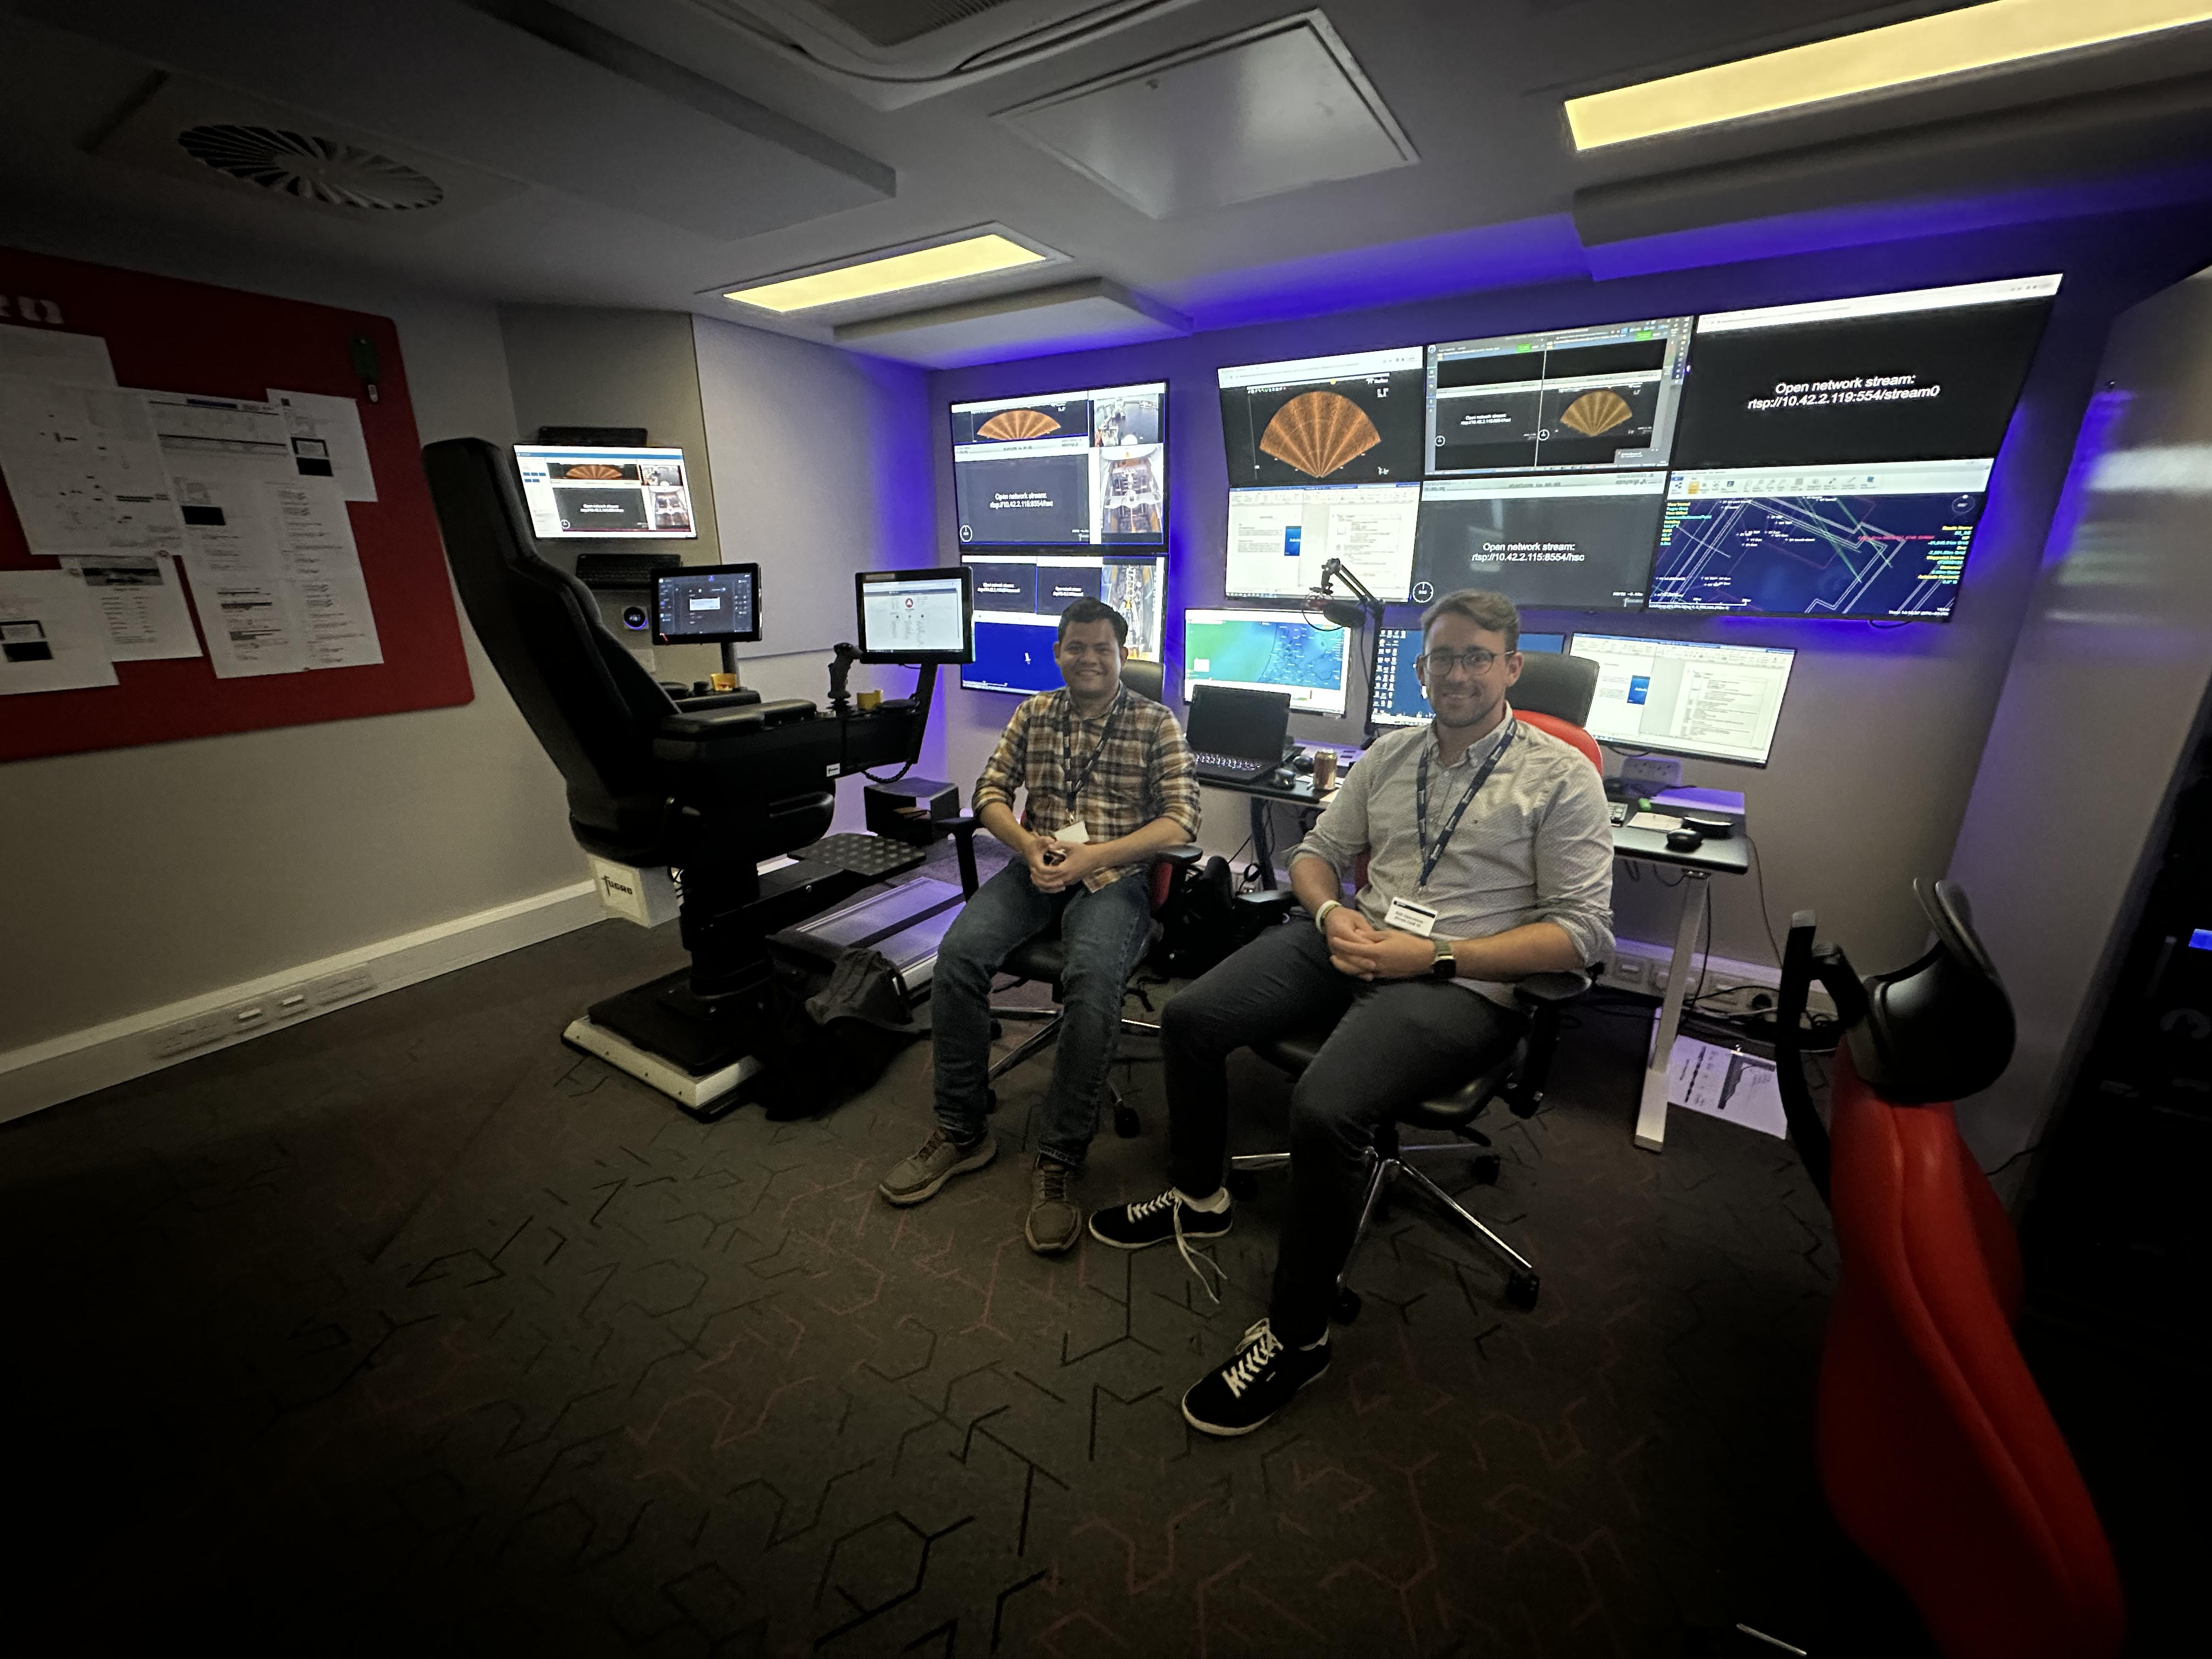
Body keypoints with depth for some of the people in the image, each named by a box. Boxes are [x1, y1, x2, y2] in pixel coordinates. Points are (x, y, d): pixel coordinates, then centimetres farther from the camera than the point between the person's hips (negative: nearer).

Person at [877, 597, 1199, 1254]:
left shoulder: (1157, 724, 3)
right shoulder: (1034, 714, 14)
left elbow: (1180, 820, -6)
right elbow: (991, 792, 12)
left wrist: (1091, 856, -18)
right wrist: (1029, 844, -10)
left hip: (1114, 876, -3)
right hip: (1038, 868, 4)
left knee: (1094, 976, -34)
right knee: (959, 953, -22)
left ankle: (1059, 1157, -17)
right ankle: (961, 1131, -5)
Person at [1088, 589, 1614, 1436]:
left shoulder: (1561, 777, -2)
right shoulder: (1390, 754, 13)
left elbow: (1584, 929, -9)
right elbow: (1314, 852, 16)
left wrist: (1434, 955, -18)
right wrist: (1333, 913, -7)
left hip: (1462, 983, -5)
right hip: (1352, 943, 6)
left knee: (1322, 1109, -31)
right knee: (1188, 1019, -8)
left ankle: (1295, 1336, -4)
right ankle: (1198, 1197, 20)